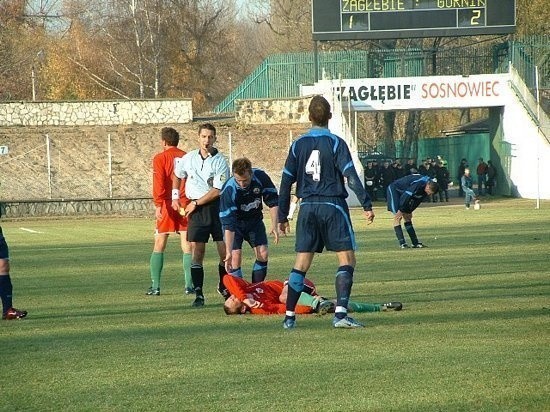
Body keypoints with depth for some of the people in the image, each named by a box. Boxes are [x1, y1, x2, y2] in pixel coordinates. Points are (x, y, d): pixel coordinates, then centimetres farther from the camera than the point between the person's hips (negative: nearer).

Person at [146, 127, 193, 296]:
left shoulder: (160, 158, -2)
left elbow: (159, 183, -11)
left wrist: (158, 205, -16)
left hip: (167, 205, -2)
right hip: (186, 205, 2)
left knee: (159, 246, 4)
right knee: (187, 246, 4)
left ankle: (155, 286, 0)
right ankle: (189, 285, -2)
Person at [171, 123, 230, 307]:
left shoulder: (220, 162, -6)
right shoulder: (189, 158, 7)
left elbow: (217, 190, -11)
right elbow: (177, 175, 27)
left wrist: (195, 203, -8)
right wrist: (175, 197, 20)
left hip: (217, 207, -2)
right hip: (195, 210, 2)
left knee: (225, 250, -2)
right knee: (196, 251, -4)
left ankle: (224, 287, 19)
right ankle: (198, 293, -4)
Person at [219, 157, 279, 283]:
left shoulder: (260, 177, -24)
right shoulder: (228, 190, -33)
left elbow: (273, 202, -8)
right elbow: (228, 225, -34)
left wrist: (274, 226, -18)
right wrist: (228, 252, -38)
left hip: (254, 219, 3)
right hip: (235, 221, -3)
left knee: (262, 254, -9)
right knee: (236, 257, -18)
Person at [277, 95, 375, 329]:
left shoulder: (298, 145, 5)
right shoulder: (335, 143, -5)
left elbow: (286, 182, 7)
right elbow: (351, 176, -13)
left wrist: (282, 216, 13)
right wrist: (367, 205, -12)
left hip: (307, 207, 4)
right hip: (333, 205, -4)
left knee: (301, 263, 9)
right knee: (347, 259, 0)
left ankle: (289, 316, 8)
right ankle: (340, 313, -13)